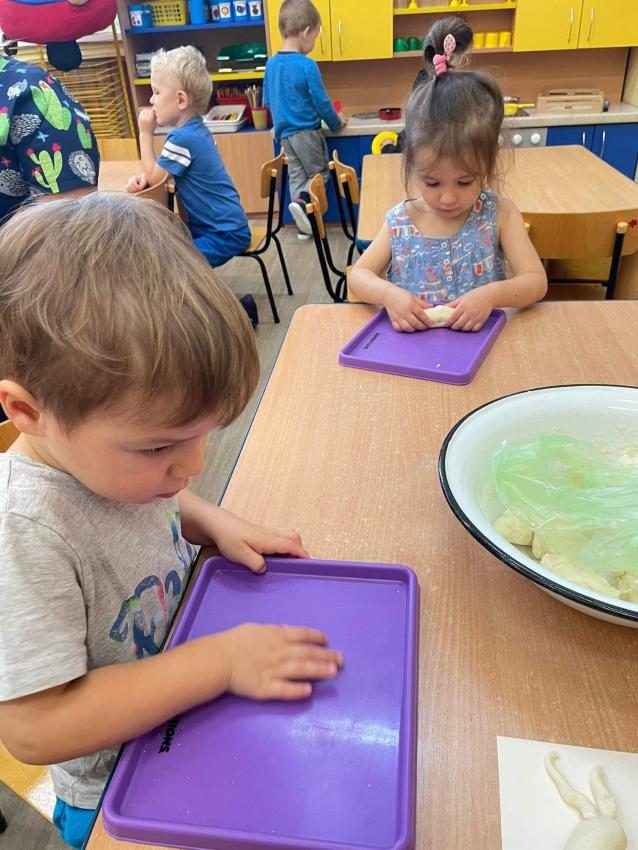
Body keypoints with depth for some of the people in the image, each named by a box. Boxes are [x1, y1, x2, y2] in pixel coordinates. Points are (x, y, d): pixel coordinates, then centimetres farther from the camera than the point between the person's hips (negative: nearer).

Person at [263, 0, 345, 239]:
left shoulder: (271, 64, 5)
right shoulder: (307, 65, -15)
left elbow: (267, 101, 14)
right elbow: (321, 102, -10)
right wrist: (336, 124, 7)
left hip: (284, 133, 6)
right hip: (307, 132, -6)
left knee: (296, 176, 11)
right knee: (320, 173, 8)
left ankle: (304, 226, 9)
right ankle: (301, 201, -18)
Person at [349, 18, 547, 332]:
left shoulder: (499, 213, -4)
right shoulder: (399, 222, -3)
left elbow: (537, 282, -6)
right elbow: (358, 276, -1)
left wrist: (493, 294, -25)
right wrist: (387, 293, -21)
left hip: (481, 342, -1)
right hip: (410, 345, 1)